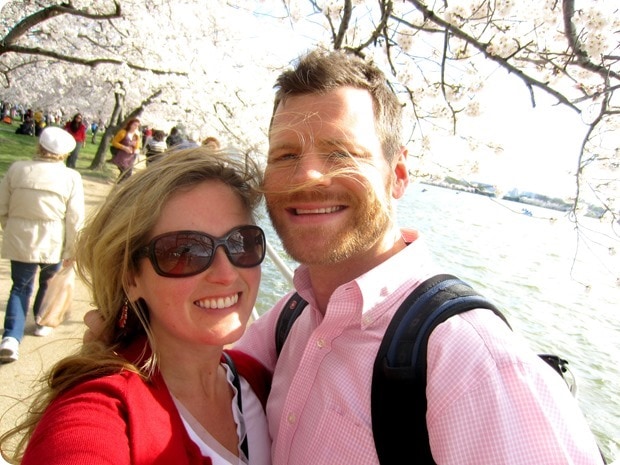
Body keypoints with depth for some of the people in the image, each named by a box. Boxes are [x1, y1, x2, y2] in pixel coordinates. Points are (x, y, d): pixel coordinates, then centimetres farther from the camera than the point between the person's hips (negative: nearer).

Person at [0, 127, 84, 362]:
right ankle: (42, 323, 41)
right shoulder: (71, 177, -11)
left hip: (20, 242, 2)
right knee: (48, 284, 23)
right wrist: (71, 251, 1)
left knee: (20, 287, 14)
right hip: (53, 244, -1)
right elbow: (75, 219, -10)